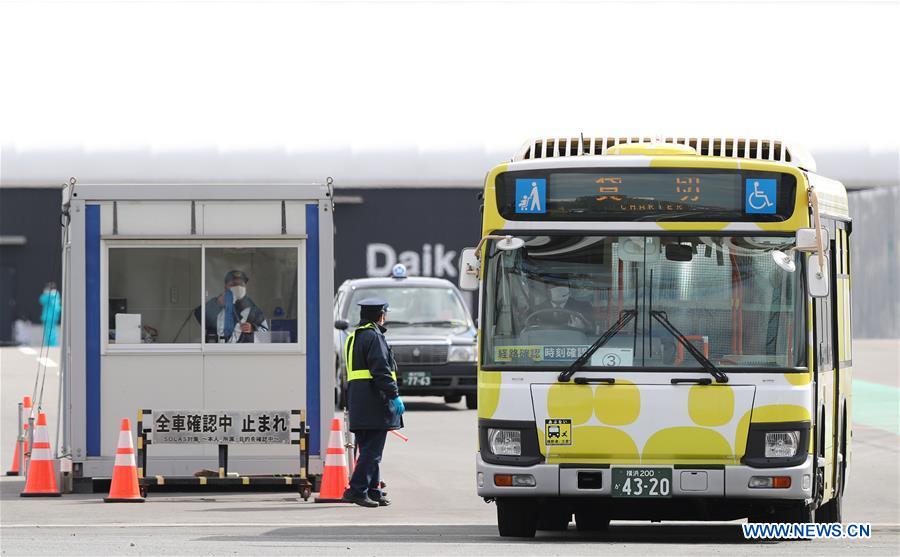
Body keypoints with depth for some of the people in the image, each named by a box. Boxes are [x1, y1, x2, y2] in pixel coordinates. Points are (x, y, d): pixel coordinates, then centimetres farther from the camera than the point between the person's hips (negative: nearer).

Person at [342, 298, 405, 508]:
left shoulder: (353, 338, 20)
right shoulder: (374, 337, -10)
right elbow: (381, 370, -18)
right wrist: (394, 395, -17)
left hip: (357, 403, 9)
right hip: (374, 403, -9)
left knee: (368, 449, 13)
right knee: (372, 450, -9)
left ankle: (373, 491, 16)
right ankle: (357, 490, -14)